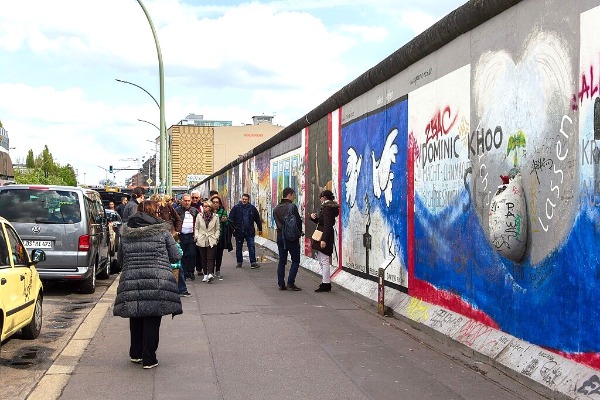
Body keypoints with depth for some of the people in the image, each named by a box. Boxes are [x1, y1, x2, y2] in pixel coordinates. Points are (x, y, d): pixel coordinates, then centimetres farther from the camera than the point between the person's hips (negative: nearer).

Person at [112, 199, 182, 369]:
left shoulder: (126, 233, 8)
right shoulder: (162, 231, -2)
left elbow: (120, 258, 17)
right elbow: (176, 256, 2)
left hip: (131, 281, 4)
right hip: (157, 281, -3)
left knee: (136, 319, 19)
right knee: (152, 320, 4)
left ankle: (135, 354, 28)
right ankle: (149, 359, 7)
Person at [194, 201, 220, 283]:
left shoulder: (215, 217, 3)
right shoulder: (199, 216, 7)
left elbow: (218, 229, 8)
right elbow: (196, 228, 11)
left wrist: (216, 237, -2)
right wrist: (196, 236, 0)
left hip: (211, 241, -2)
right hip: (201, 241, 2)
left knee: (210, 258, -12)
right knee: (203, 258, 6)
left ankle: (210, 274, -22)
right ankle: (205, 274, 14)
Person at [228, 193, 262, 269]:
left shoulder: (252, 208, 4)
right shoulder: (236, 208, -1)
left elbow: (257, 219, 11)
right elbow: (231, 218, -2)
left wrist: (260, 229, 11)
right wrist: (233, 228, -11)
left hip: (249, 231, 0)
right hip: (239, 231, 0)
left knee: (251, 247, -4)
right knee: (238, 247, 10)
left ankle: (253, 262, -4)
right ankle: (239, 262, 22)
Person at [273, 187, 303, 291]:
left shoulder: (276, 209, 11)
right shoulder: (292, 207, -10)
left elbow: (277, 223, 12)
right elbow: (298, 222, -11)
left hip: (280, 236, 6)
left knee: (282, 261, 11)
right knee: (295, 261, 2)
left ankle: (281, 284, 10)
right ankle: (290, 283, -5)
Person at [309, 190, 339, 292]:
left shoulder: (327, 208, -15)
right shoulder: (328, 207, 17)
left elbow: (327, 225, -22)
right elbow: (321, 221, 25)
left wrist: (324, 239, -26)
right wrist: (314, 217, 6)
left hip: (324, 237, -11)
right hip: (322, 237, 11)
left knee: (324, 261, -7)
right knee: (322, 261, 16)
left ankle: (326, 284, -3)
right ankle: (325, 282, 23)